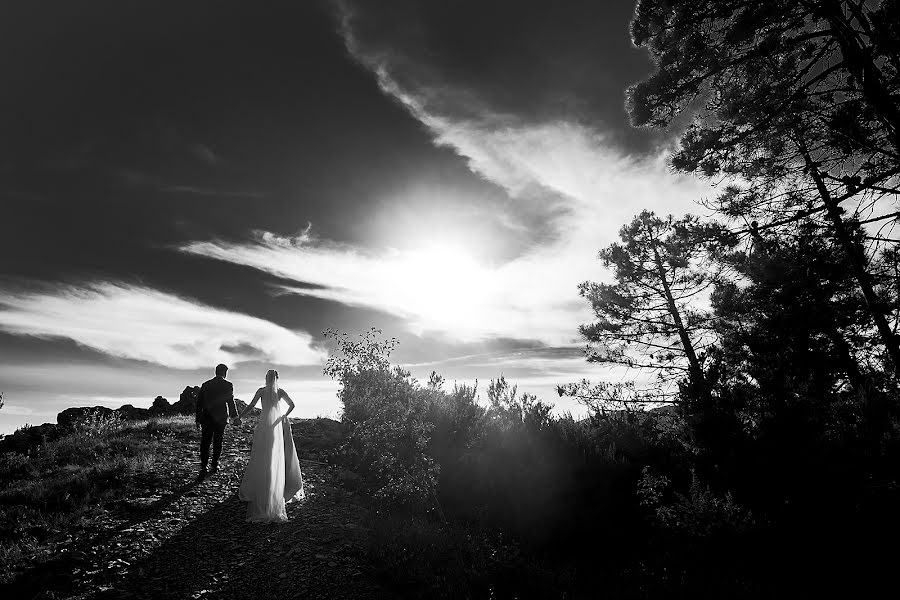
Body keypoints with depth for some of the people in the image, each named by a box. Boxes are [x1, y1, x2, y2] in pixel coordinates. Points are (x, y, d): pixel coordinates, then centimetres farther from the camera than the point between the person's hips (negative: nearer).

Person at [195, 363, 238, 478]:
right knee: (217, 442, 12)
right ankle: (214, 465, 19)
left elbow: (199, 403, 6)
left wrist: (198, 420, 11)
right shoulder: (228, 385, -6)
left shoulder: (205, 385, 4)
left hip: (207, 418, 2)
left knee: (205, 443, 4)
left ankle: (203, 467, -7)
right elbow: (231, 402, -8)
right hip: (221, 418, -1)